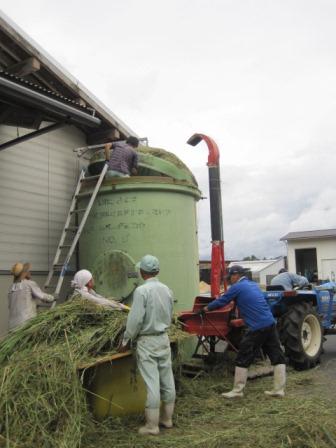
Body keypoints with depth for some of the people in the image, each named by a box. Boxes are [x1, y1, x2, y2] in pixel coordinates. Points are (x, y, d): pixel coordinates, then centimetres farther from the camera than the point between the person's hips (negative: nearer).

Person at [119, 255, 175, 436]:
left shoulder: (142, 290, -17)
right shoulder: (166, 289, 3)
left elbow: (135, 319, -17)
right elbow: (170, 316, 10)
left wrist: (126, 341, -6)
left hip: (147, 341, -6)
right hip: (164, 338, 6)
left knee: (151, 383, -1)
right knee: (167, 380, 13)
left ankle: (152, 425, 6)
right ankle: (167, 418, 26)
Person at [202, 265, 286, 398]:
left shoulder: (237, 287, -3)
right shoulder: (253, 285, 20)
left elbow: (221, 301, 3)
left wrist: (206, 309, 17)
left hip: (257, 328, -8)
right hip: (270, 324, 8)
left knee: (243, 359, 2)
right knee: (277, 356, 10)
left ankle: (237, 391, 9)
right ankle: (279, 389, 13)